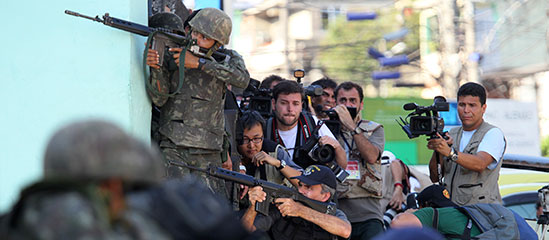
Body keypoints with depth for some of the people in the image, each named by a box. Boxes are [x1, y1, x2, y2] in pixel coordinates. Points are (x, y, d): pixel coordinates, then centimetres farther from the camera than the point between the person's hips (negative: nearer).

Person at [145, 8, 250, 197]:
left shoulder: (227, 58, 6)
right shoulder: (172, 54, 4)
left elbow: (242, 79, -18)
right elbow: (159, 99, -4)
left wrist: (198, 63, -22)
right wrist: (155, 67, -22)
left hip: (208, 153, 2)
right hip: (173, 148, -2)